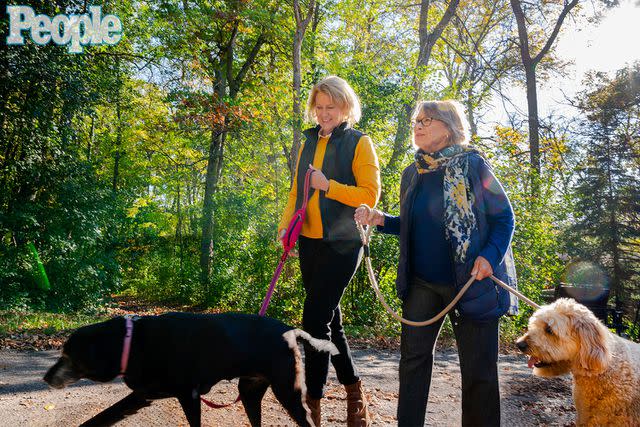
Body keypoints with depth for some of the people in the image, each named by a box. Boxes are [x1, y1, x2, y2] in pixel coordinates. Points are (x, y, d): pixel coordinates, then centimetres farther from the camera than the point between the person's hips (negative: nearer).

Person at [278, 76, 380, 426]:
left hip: (342, 243, -6)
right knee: (329, 319, 12)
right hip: (309, 242, 6)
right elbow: (297, 191, 17)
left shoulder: (359, 143, -2)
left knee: (315, 320, -12)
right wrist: (285, 225, 3)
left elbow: (370, 195, -9)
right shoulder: (309, 143, 15)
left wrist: (328, 186, -17)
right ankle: (353, 390, 28)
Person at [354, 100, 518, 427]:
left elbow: (504, 218, -4)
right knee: (413, 356, 9)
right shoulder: (412, 174, 9)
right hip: (422, 282, 5)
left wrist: (490, 256, -20)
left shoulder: (472, 164, -6)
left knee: (478, 367, 4)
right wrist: (380, 220, -1)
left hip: (471, 281, -5)